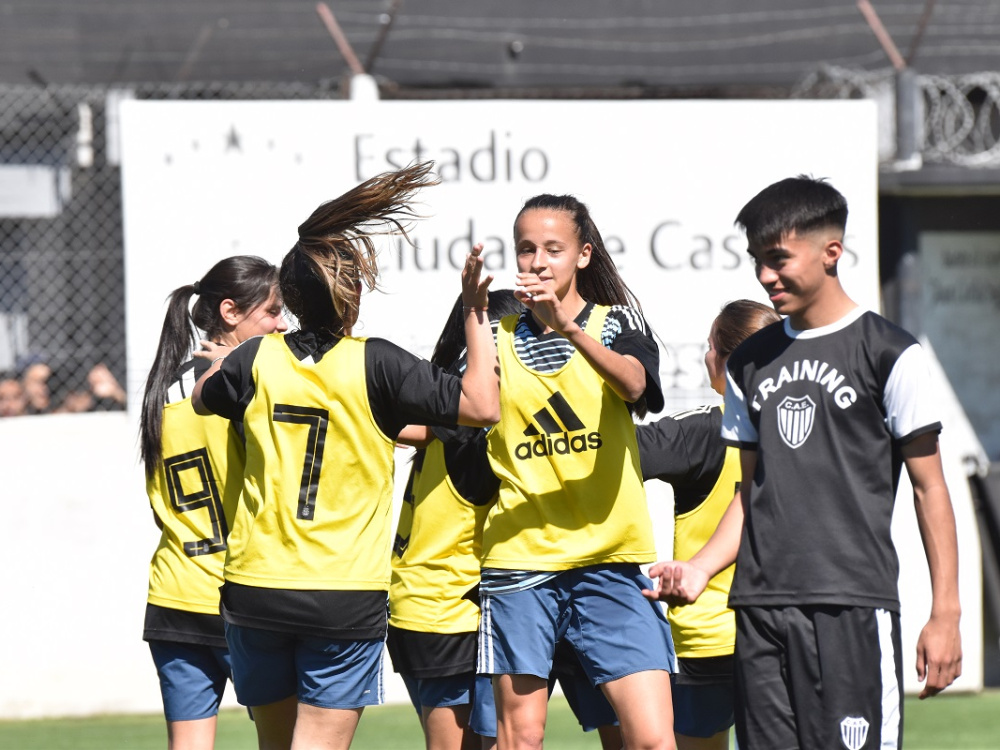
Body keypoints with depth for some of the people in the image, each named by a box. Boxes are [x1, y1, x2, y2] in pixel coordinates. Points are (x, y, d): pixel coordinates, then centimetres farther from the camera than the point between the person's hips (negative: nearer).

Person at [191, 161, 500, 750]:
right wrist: (475, 313, -1)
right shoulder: (374, 364, -9)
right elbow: (482, 406, -8)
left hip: (254, 588, 4)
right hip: (346, 597, -4)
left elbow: (204, 397, 24)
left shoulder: (256, 359, 2)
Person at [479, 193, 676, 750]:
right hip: (519, 562, 1)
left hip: (611, 562, -1)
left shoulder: (617, 323, 5)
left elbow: (632, 382, -20)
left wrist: (569, 326, -33)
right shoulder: (500, 336, 12)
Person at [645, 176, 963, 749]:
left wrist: (945, 614, -5)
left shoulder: (890, 354, -1)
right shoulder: (752, 362, 16)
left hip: (854, 605, -5)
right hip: (762, 607, 5)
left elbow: (930, 487, 0)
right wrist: (700, 568, 3)